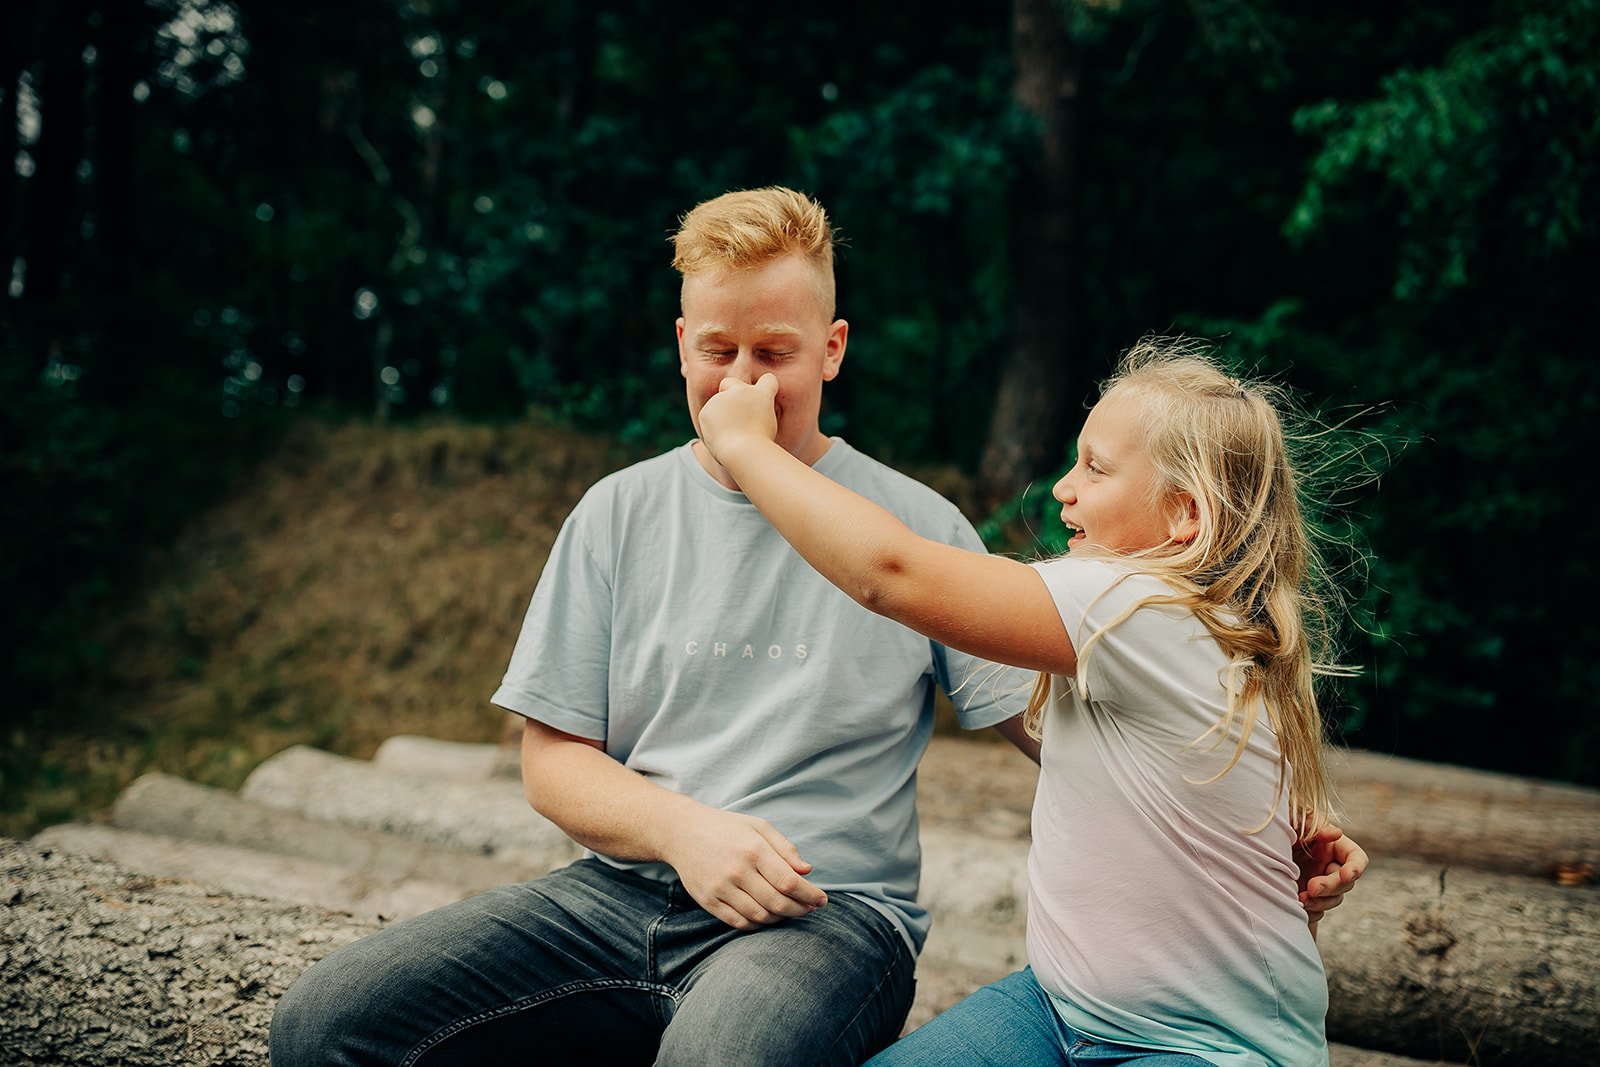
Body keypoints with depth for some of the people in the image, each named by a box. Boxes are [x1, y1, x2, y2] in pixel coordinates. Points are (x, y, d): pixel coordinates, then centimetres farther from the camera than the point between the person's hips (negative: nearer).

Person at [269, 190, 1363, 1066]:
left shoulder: (919, 525, 4)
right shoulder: (619, 514, 10)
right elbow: (554, 758, 10)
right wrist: (682, 828, -11)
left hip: (831, 912, -3)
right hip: (627, 896, 4)